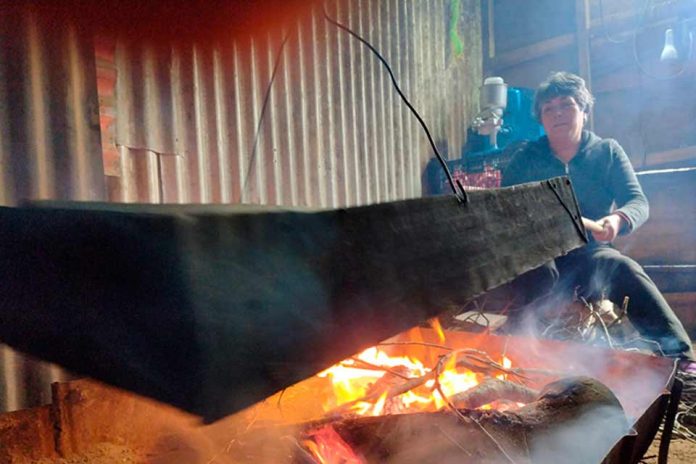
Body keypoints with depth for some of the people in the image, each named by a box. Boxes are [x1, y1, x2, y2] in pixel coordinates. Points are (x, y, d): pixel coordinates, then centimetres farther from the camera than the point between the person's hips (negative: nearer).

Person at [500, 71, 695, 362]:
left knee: (624, 269, -30)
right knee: (540, 271, -35)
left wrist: (617, 220, -26)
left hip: (590, 254, 1)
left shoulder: (607, 151, 10)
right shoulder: (526, 158, 8)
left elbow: (638, 202, -1)